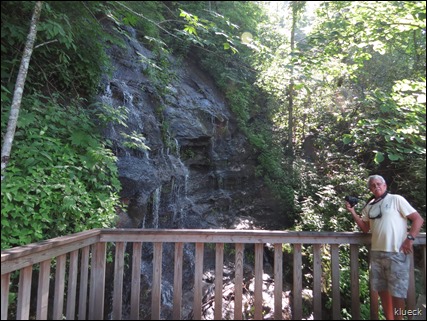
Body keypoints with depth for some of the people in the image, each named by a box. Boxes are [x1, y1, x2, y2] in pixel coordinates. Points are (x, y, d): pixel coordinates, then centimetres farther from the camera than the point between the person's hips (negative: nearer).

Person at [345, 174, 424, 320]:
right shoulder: (369, 206, 11)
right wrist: (353, 212, 4)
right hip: (376, 253, 6)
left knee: (397, 290, 2)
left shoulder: (396, 199, -3)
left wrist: (410, 238, -15)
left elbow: (418, 219, -5)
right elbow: (365, 228, 14)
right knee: (381, 289, 14)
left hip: (396, 253, -6)